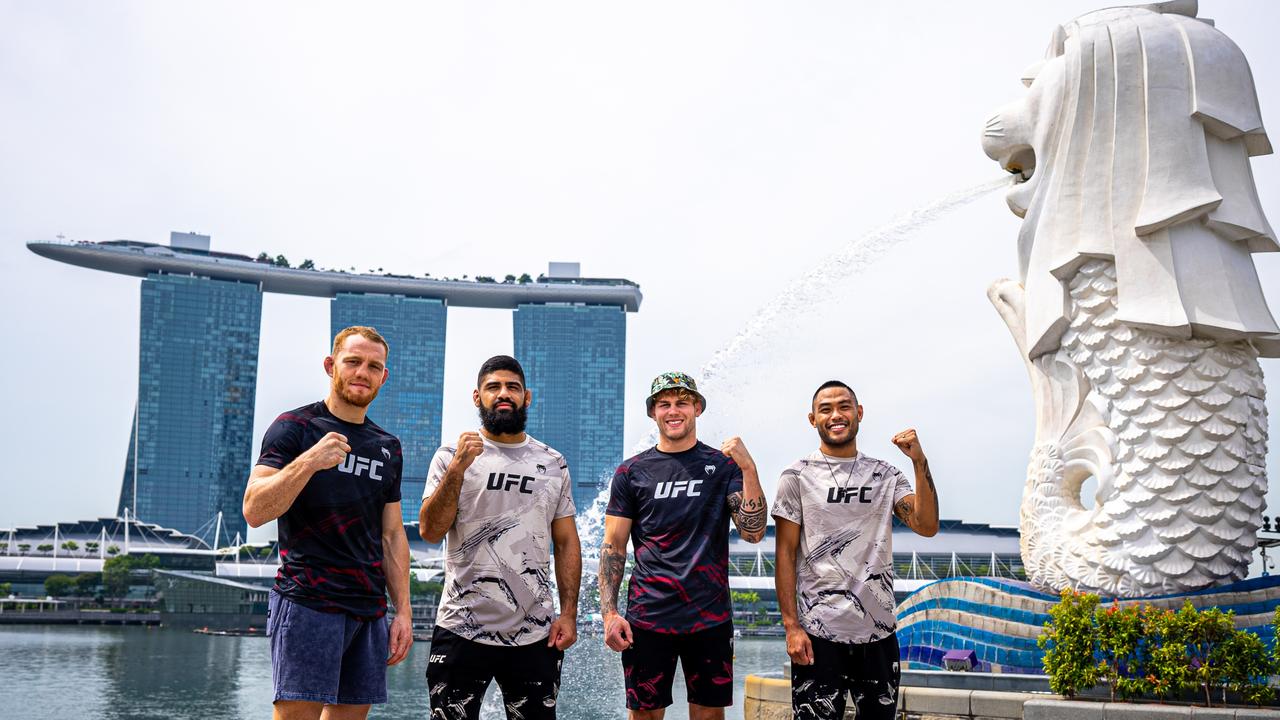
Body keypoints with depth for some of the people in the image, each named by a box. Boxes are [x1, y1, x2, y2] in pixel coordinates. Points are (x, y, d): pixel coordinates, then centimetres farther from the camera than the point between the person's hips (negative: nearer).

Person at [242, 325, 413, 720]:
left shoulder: (387, 447, 16)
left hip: (370, 611, 6)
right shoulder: (294, 428, -1)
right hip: (307, 601, -5)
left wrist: (403, 611, 11)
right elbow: (254, 511, -10)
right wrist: (309, 461, -23)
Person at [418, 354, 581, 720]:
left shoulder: (553, 464, 8)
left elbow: (566, 543, 8)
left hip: (535, 634, 2)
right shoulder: (451, 456, 2)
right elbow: (430, 531, -8)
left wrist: (569, 613, 0)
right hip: (461, 630, -2)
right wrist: (458, 468, -18)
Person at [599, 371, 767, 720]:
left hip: (710, 618, 0)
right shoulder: (631, 472, 4)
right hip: (648, 619, 0)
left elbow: (753, 532, -6)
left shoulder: (723, 465, 4)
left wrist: (749, 468, -17)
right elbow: (613, 547, 5)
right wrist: (610, 613, -5)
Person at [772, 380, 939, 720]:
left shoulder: (885, 475, 8)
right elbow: (786, 554, -2)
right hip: (818, 634, -3)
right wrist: (791, 625, -9)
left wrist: (919, 461, -13)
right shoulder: (797, 478, 0)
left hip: (880, 632, 3)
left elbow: (927, 526, -4)